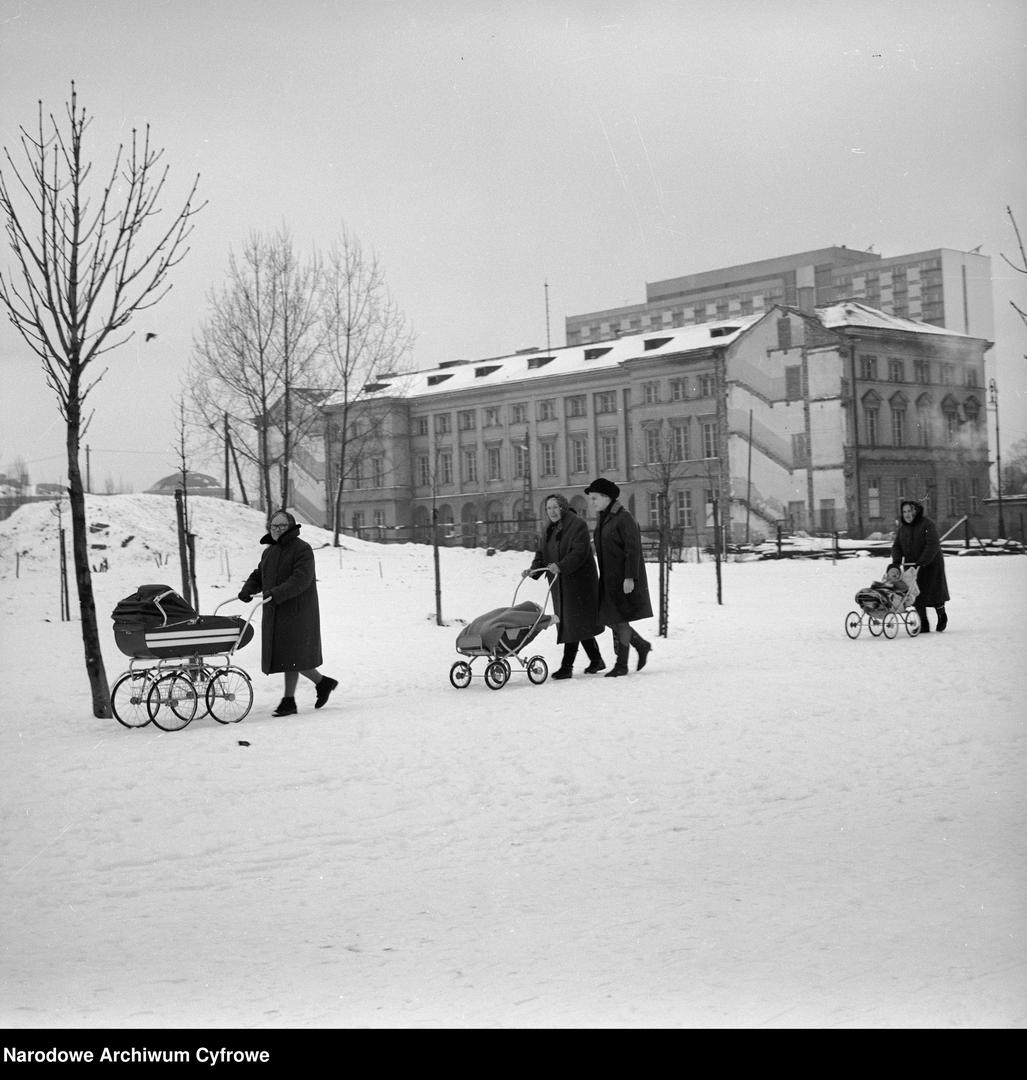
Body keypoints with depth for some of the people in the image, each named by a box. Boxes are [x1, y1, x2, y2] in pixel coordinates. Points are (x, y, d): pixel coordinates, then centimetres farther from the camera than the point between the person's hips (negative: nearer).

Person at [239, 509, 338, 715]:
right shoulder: (270, 551, 16)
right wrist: (247, 590, -3)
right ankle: (323, 682, 22)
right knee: (290, 657, 9)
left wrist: (276, 593, -32)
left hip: (296, 611, -8)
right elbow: (258, 575, 19)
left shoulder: (302, 549, -11)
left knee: (291, 655, -7)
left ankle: (289, 701, 5)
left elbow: (301, 579, -23)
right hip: (274, 613, 8)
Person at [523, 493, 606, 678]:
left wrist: (561, 566, -31)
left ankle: (567, 666, -8)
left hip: (578, 580, -8)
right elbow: (541, 554, 14)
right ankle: (596, 660, 23)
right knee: (579, 623, 11)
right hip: (559, 585, 8)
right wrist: (533, 569, -5)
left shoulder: (577, 525, -9)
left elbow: (580, 552, -20)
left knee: (574, 623, -8)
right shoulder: (547, 531, 16)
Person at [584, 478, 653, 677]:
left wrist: (630, 578, -22)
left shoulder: (623, 518, -14)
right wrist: (603, 577, 18)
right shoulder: (602, 519, 12)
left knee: (620, 619, -5)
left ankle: (622, 664, 3)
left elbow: (633, 549, -18)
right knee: (608, 619, 7)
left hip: (625, 578, -8)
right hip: (609, 578, 8)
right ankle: (642, 645, 23)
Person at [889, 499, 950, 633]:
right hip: (912, 565, 5)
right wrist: (896, 561, -15)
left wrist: (921, 562, -30)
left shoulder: (927, 525, -15)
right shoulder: (902, 528, 5)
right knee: (917, 595, -2)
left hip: (931, 564, -5)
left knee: (934, 593, 1)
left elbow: (933, 546, -23)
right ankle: (924, 625, 6)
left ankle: (942, 616, 30)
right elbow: (897, 546, 4)